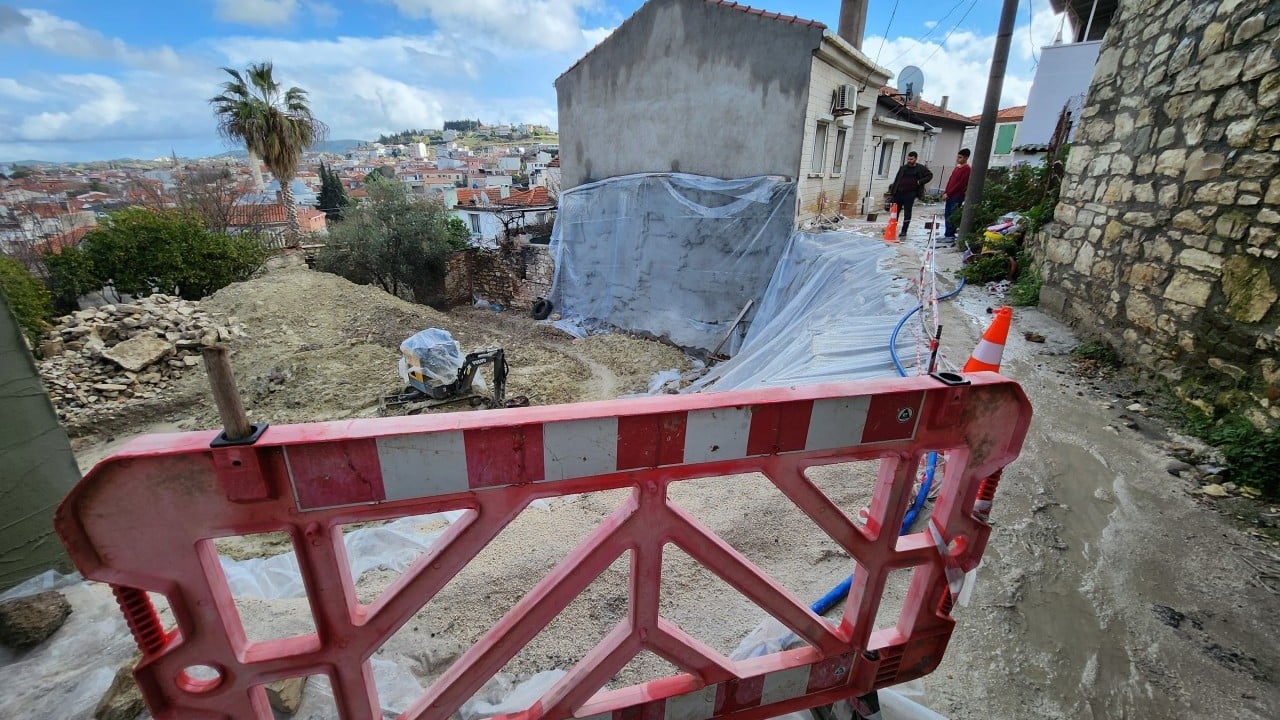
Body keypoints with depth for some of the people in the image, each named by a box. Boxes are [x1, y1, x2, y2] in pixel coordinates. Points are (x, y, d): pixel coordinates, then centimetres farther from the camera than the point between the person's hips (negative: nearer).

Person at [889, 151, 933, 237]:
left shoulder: (921, 168, 4)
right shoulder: (903, 168, 12)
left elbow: (930, 175, 10)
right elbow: (896, 180, 12)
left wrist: (921, 182, -5)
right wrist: (893, 190, 4)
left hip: (910, 194, -3)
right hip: (899, 193, 3)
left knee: (907, 212, -2)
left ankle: (904, 231, 2)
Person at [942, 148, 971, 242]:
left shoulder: (967, 169, -10)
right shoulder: (957, 167, 17)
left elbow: (961, 184, -16)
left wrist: (948, 193, -16)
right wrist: (945, 192, 6)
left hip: (957, 196, -8)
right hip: (950, 195, 8)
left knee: (952, 217, -6)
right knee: (947, 215, 9)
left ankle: (951, 236, 0)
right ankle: (947, 234, 16)